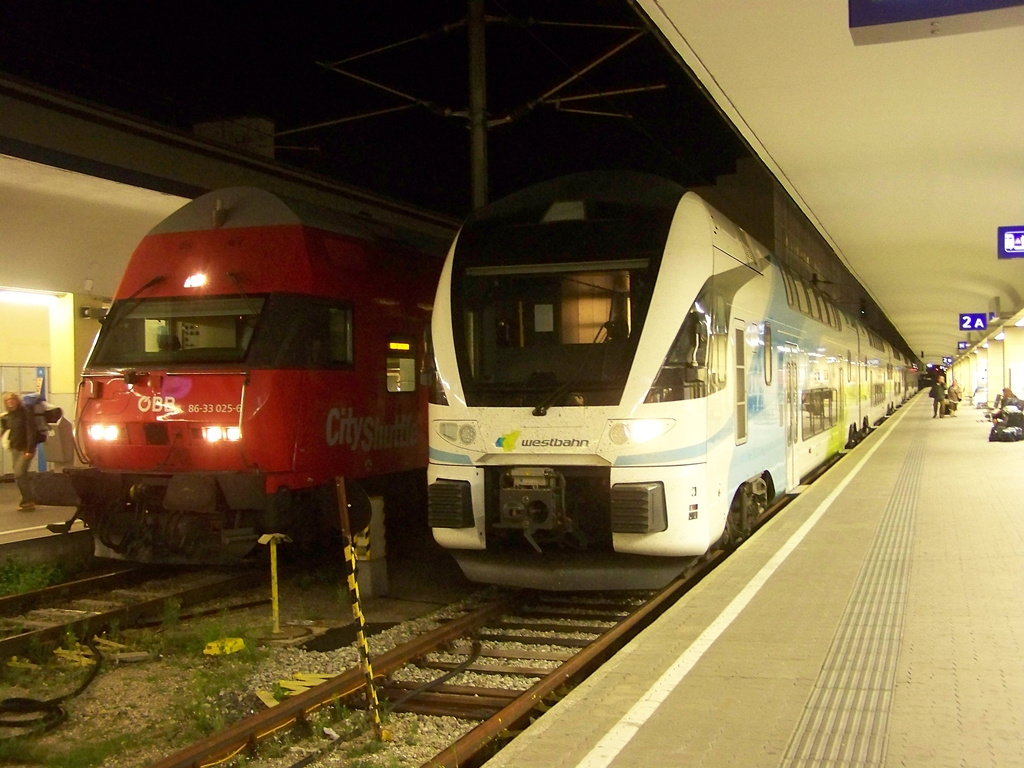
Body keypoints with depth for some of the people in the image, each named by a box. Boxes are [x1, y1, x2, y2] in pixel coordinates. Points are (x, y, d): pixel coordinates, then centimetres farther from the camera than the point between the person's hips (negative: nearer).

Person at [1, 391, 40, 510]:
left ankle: (27, 501, -7)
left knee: (19, 474, -14)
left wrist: (30, 450, -22)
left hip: (25, 448, -7)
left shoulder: (25, 412, -12)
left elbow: (31, 431, -18)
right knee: (21, 475, 9)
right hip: (15, 448, 7)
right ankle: (27, 501, 16)